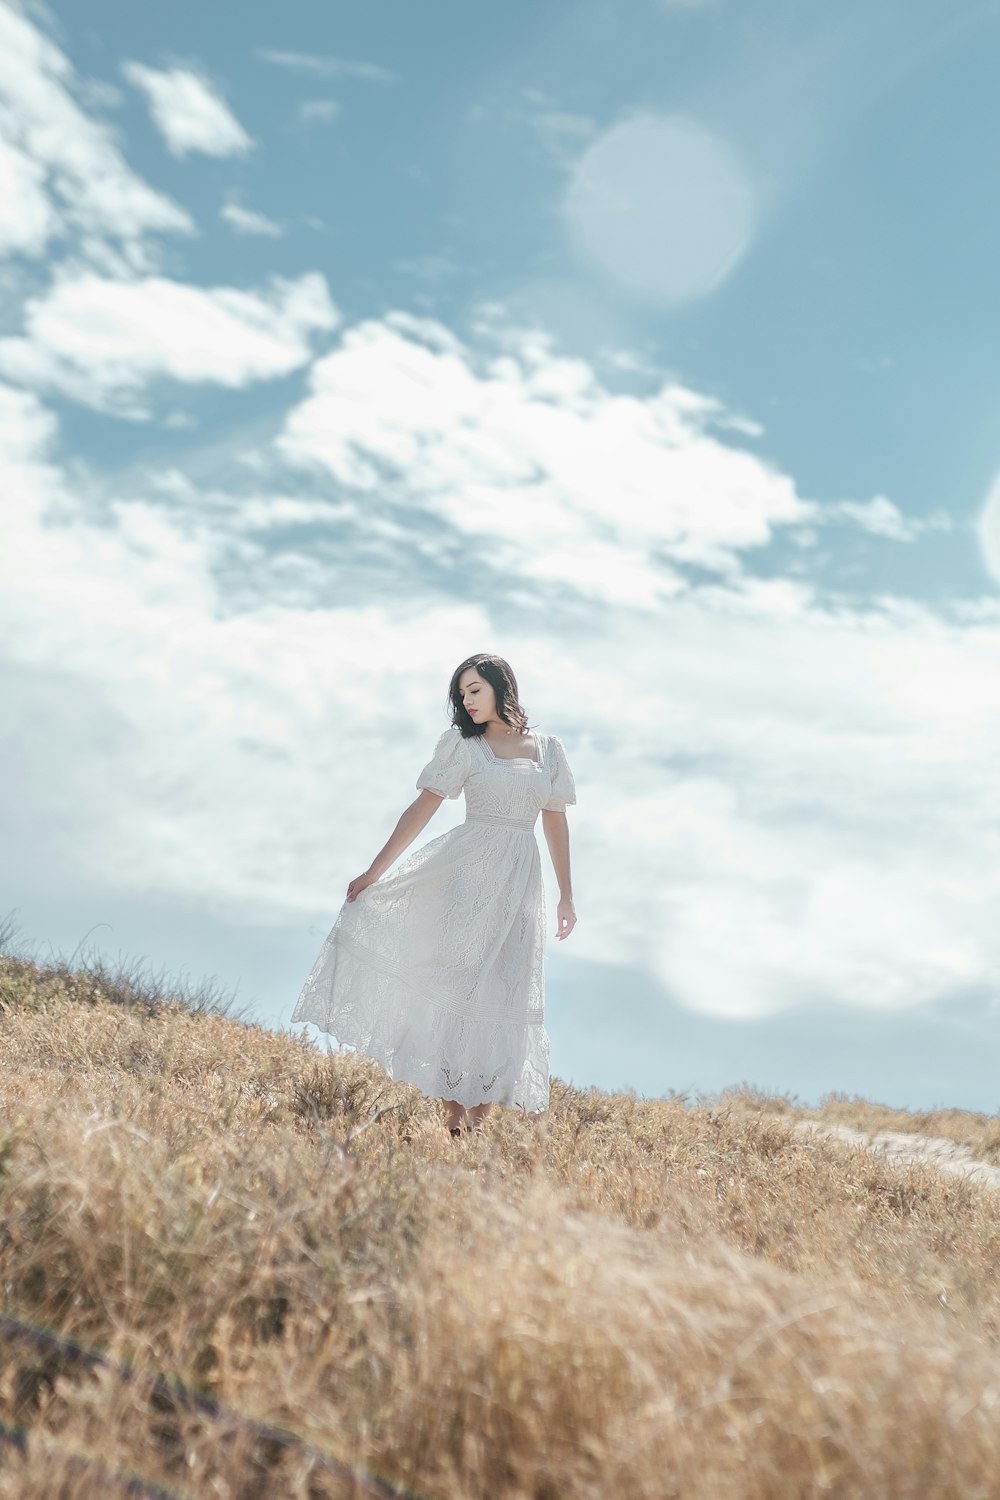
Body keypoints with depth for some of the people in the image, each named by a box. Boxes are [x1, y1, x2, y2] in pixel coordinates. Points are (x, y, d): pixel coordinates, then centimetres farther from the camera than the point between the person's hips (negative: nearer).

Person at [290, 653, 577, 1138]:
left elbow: (556, 822, 12)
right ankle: (452, 1112, 0)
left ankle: (480, 1114, 7)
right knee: (457, 979, -5)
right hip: (468, 869, -2)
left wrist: (566, 895, 10)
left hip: (521, 880, 2)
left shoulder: (549, 749, 10)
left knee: (502, 993, 2)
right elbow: (421, 809, 1)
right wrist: (373, 871, -4)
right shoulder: (462, 743, 3)